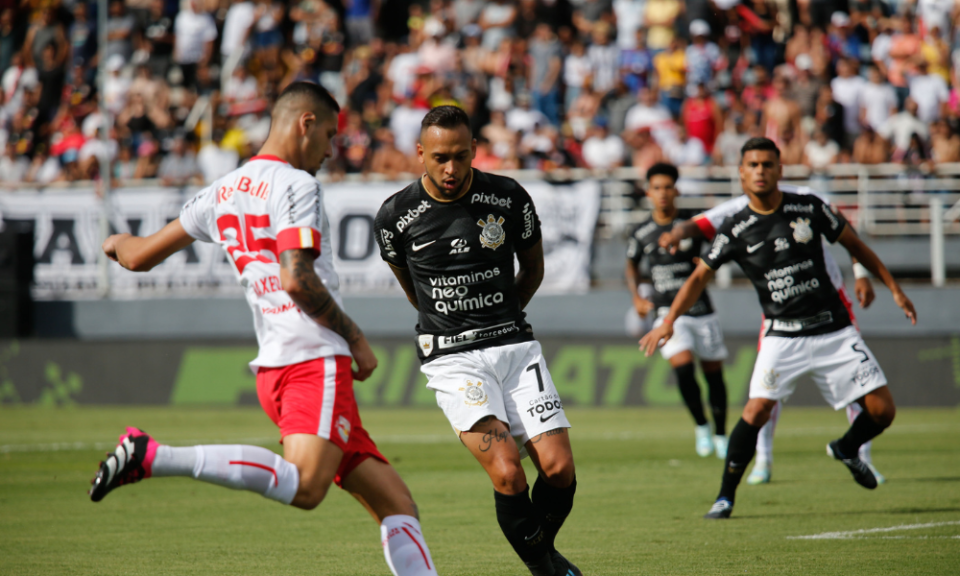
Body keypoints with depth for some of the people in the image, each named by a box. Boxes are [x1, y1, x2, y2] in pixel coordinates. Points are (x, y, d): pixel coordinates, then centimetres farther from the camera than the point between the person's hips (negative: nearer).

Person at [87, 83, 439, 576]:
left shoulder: (221, 193, 18)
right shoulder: (296, 185, -4)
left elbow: (141, 256, 24)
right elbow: (296, 280, -17)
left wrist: (118, 244, 48)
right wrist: (355, 338, -6)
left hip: (272, 369, 9)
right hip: (316, 358, -9)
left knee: (396, 506, 8)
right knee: (303, 486, -30)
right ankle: (153, 457, -32)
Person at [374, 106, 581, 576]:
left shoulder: (509, 198, -3)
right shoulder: (396, 215, -5)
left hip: (516, 347, 2)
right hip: (452, 360, -2)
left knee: (559, 468, -9)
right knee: (507, 473, -20)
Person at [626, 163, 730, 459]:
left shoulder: (693, 222, -5)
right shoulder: (641, 233, 1)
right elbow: (632, 264, 18)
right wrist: (636, 296, 3)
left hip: (701, 309, 0)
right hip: (668, 312, 0)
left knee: (713, 373, 5)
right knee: (683, 367, -20)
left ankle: (720, 435, 23)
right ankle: (701, 426, 1)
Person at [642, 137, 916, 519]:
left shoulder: (809, 209, -2)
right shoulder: (735, 230, -4)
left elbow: (853, 244, 10)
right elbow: (701, 276, 3)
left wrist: (893, 287, 13)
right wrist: (669, 321, -9)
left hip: (834, 330, 2)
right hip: (783, 337, -1)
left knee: (882, 411, -3)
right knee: (757, 409, -21)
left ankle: (846, 450, 30)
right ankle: (726, 496, -8)